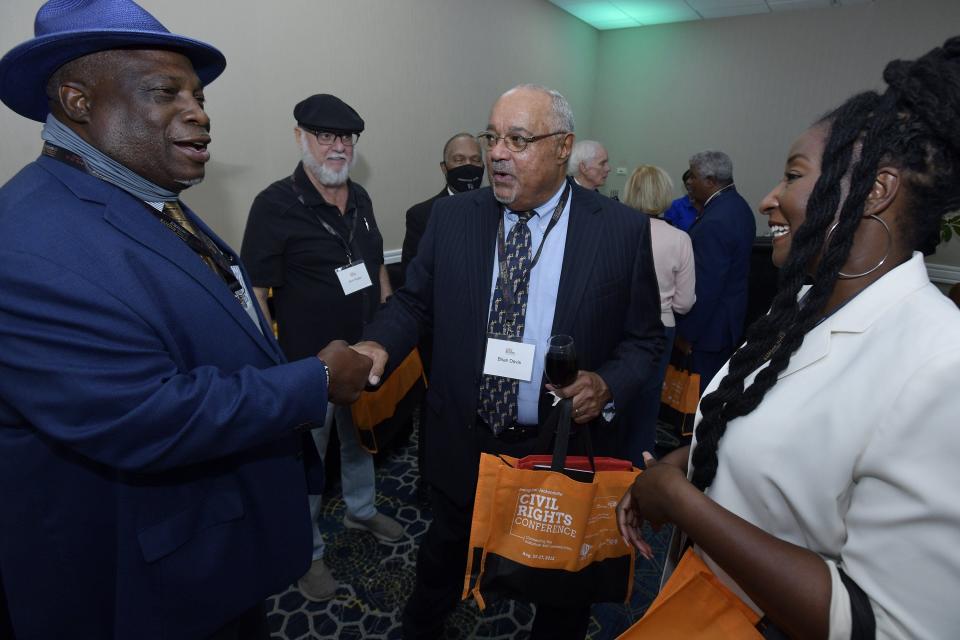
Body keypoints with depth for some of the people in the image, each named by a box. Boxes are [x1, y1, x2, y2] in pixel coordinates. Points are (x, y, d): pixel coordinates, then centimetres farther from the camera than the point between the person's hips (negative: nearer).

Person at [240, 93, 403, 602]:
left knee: (361, 439, 25)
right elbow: (256, 293, -15)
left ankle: (361, 509, 51)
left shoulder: (359, 198, 4)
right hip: (308, 365, -6)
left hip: (367, 355, 6)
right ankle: (306, 550, 36)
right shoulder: (276, 204, -15)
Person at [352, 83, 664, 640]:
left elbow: (646, 337, -2)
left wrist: (607, 385, -21)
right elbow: (414, 302, 3)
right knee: (444, 558, 28)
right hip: (464, 445, 2)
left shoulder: (623, 230, -10)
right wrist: (379, 345, -17)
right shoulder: (452, 216, -4)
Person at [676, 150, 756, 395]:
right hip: (732, 315, 10)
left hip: (711, 324, -10)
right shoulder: (738, 205, 6)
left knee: (705, 390, 4)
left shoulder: (714, 222, -26)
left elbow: (706, 286, -24)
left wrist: (686, 332, -15)